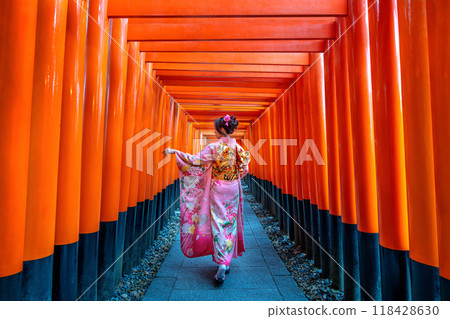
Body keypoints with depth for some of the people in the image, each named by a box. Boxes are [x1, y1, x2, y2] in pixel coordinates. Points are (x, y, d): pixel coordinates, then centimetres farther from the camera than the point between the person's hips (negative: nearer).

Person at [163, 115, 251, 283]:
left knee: (218, 225, 3)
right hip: (233, 191, 5)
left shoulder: (214, 147, -14)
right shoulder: (239, 148, 1)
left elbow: (194, 160, -14)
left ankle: (221, 263, -3)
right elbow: (244, 170, 7)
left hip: (217, 190, -5)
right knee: (230, 224, 13)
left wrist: (174, 151, -8)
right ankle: (226, 262, 25)